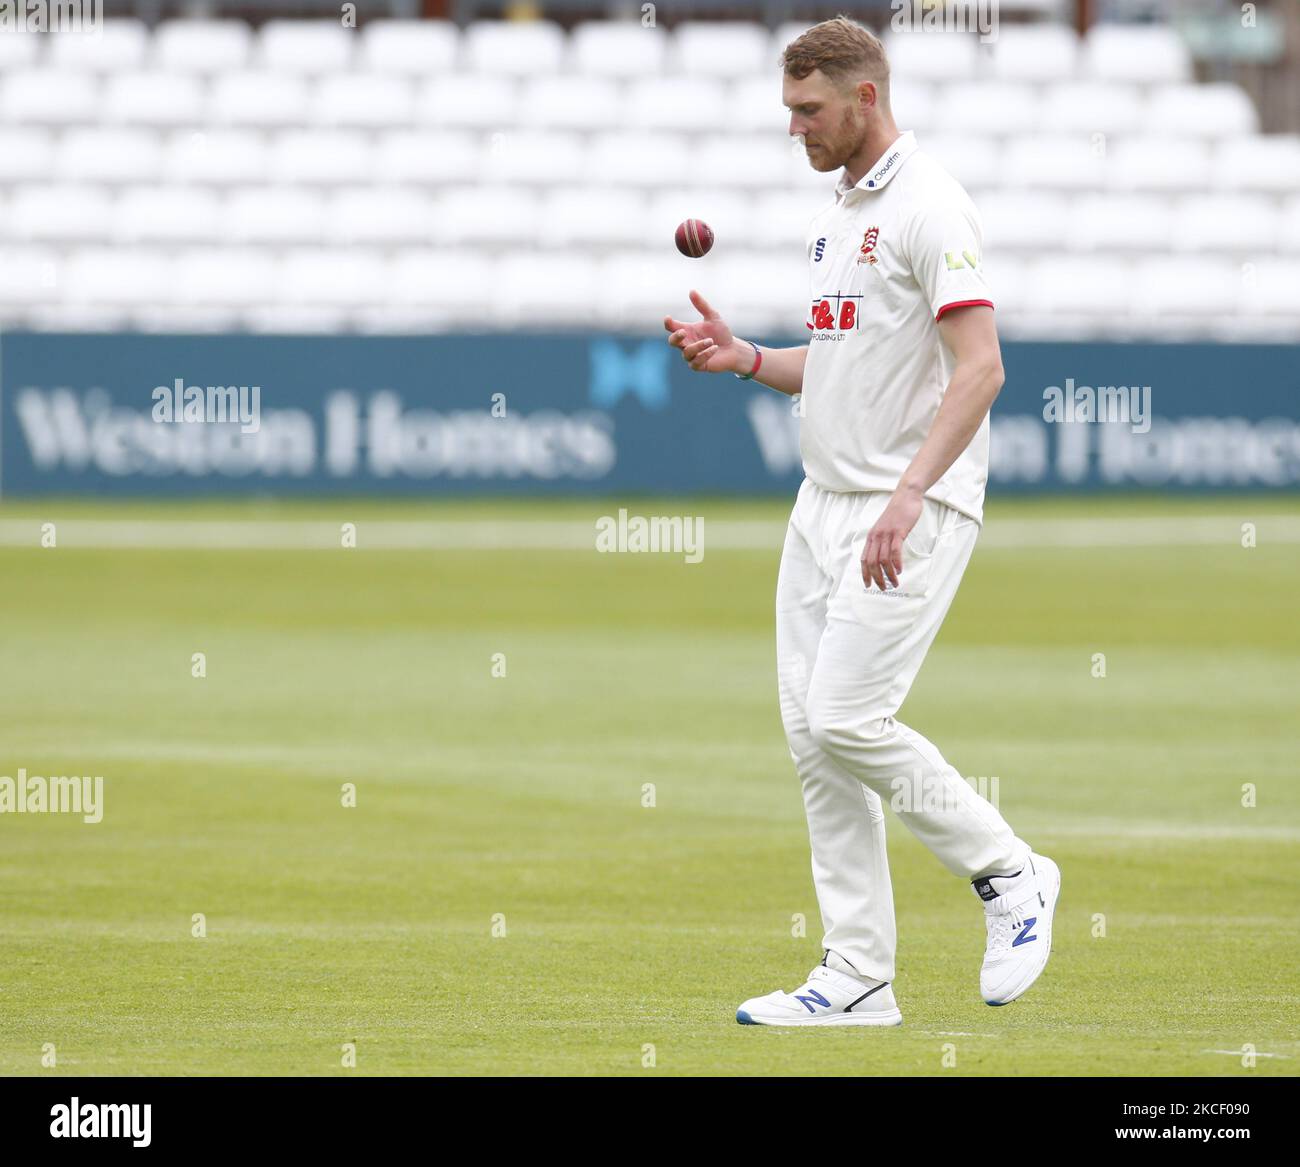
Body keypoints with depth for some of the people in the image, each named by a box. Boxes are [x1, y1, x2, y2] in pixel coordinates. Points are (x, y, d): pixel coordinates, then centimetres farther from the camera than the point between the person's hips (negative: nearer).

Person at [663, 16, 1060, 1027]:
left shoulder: (929, 209, -13)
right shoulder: (838, 215, 16)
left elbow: (979, 367, -22)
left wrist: (908, 496, -30)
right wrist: (745, 359, 9)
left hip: (915, 511, -9)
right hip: (824, 505, 9)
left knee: (847, 717, -17)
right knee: (812, 733, 4)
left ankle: (1008, 873, 2)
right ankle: (858, 978, 7)